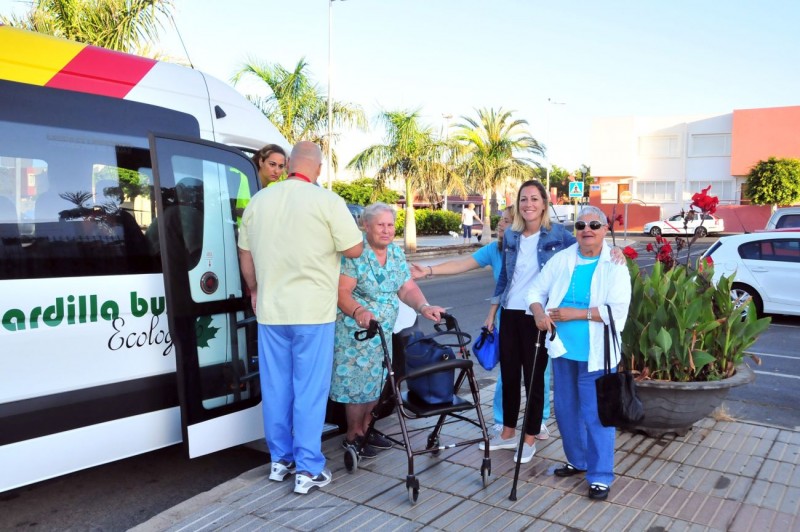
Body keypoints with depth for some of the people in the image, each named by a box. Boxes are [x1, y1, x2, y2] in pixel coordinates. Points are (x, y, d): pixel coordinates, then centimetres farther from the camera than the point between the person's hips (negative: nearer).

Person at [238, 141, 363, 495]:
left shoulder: (259, 201, 6)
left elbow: (245, 254, 14)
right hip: (312, 311, -4)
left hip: (270, 310, 5)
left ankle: (280, 460, 26)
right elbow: (355, 249, -7)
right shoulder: (326, 201, -10)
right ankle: (308, 469, 9)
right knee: (310, 390, 3)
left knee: (275, 388, 14)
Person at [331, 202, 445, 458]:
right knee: (356, 384, -3)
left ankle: (365, 430, 29)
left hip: (383, 332, 7)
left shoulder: (397, 253, 5)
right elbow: (341, 291, -23)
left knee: (375, 383, 14)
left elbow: (407, 288, 4)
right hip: (355, 331, -7)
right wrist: (358, 311, -41)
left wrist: (424, 307, -14)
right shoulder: (354, 254, -17)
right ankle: (352, 437, 14)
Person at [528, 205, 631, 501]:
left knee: (596, 414, -2)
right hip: (563, 349, 5)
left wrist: (576, 313, -19)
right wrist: (539, 312, -12)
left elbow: (618, 310, -17)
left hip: (596, 353, -5)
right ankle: (577, 460, 38)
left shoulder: (615, 265, -8)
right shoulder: (561, 259, 3)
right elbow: (537, 290, 8)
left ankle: (600, 476, 14)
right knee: (566, 409, 17)